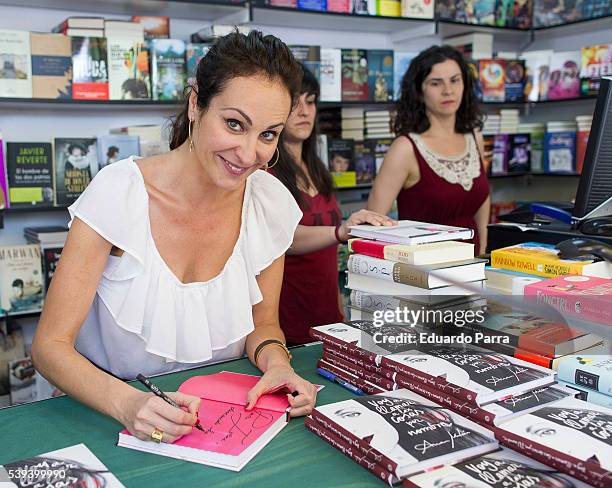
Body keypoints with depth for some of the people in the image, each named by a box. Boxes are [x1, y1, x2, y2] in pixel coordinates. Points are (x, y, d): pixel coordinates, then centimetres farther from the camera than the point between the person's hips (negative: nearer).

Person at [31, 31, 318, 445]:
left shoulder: (272, 204, -8)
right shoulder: (118, 192, -18)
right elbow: (51, 345, -15)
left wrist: (276, 363, -16)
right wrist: (126, 403, -33)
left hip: (222, 423, 2)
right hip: (109, 420, -1)